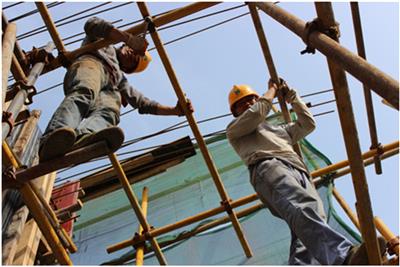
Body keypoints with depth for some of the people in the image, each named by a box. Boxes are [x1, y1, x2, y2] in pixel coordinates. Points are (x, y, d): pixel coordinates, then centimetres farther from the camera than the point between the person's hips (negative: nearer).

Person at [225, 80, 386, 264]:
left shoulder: (279, 130, 47)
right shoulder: (234, 130, 30)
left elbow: (308, 124, 44)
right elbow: (257, 112, 13)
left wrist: (291, 96, 45)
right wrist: (272, 89, 30)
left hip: (299, 172, 6)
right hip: (268, 166, -6)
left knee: (308, 225, -27)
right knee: (302, 207, -38)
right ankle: (344, 256, -61)